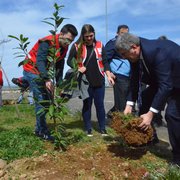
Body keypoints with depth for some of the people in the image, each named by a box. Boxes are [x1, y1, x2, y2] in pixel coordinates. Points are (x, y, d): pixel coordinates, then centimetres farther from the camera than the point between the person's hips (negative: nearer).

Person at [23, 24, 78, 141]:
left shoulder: (64, 47, 1)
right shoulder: (47, 42, -25)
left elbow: (59, 66, 5)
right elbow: (40, 61, -35)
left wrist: (59, 84, -1)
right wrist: (47, 79, -46)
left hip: (43, 73, 8)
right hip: (32, 71, -8)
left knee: (48, 99, 7)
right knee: (41, 101, -12)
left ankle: (39, 128, 19)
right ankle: (42, 131, -1)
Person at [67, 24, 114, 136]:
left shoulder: (99, 45, 5)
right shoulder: (77, 46, -2)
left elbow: (105, 62, 8)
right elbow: (69, 61, 3)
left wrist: (109, 75, -1)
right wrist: (78, 68, -14)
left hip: (99, 80, 2)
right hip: (85, 81, -1)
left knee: (100, 104, 6)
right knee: (87, 104, 6)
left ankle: (102, 128, 17)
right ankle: (88, 129, 18)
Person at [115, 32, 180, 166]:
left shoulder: (158, 51, -37)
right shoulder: (135, 54, -12)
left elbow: (165, 85, -38)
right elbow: (135, 80, -6)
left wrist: (151, 114, -38)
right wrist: (129, 104, -13)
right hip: (160, 79, 8)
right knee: (145, 101, 8)